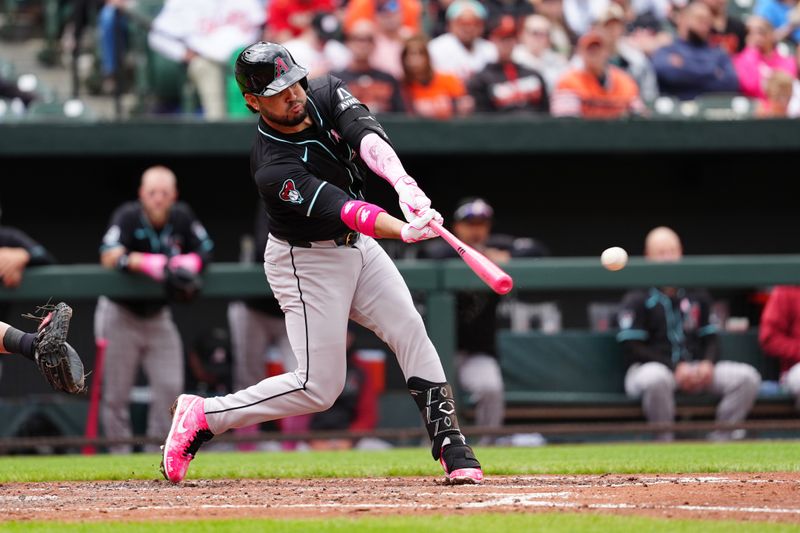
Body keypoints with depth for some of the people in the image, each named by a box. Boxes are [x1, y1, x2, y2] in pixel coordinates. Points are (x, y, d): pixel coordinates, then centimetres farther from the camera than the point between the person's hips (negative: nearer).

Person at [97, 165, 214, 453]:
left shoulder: (183, 217, -6)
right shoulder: (128, 216, -19)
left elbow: (206, 251, -3)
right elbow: (110, 257, -32)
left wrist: (190, 262, -27)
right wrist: (147, 263, -48)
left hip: (158, 316, 4)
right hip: (121, 313, -4)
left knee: (170, 386, -3)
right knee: (116, 394, 0)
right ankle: (120, 457, 9)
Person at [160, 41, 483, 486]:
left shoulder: (328, 95, -10)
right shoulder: (273, 169, -29)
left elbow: (367, 136, -28)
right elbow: (338, 208, -39)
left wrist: (405, 185, -47)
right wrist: (403, 230, -56)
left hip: (357, 244, 7)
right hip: (307, 261, -7)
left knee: (411, 332, -6)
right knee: (319, 387, -7)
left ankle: (452, 449, -5)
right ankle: (202, 417, 4)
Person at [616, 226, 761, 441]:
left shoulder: (696, 295, 16)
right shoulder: (637, 298, -1)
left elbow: (710, 338, 18)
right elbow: (632, 348, -8)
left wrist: (708, 363, -6)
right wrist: (674, 367, -15)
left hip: (696, 369, 5)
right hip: (651, 367, -5)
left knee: (747, 377, -16)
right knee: (656, 379, -43)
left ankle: (720, 441, -15)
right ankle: (665, 443, -25)